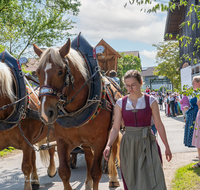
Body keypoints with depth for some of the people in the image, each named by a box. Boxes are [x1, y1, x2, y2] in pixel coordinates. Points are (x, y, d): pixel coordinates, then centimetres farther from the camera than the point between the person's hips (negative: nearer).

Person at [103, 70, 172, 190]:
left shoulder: (150, 101, -2)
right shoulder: (121, 103, 2)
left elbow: (159, 125, 2)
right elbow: (116, 127, 0)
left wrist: (167, 147, 4)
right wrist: (108, 145, -14)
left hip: (147, 144, -1)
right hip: (128, 145, 2)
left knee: (151, 180, -5)